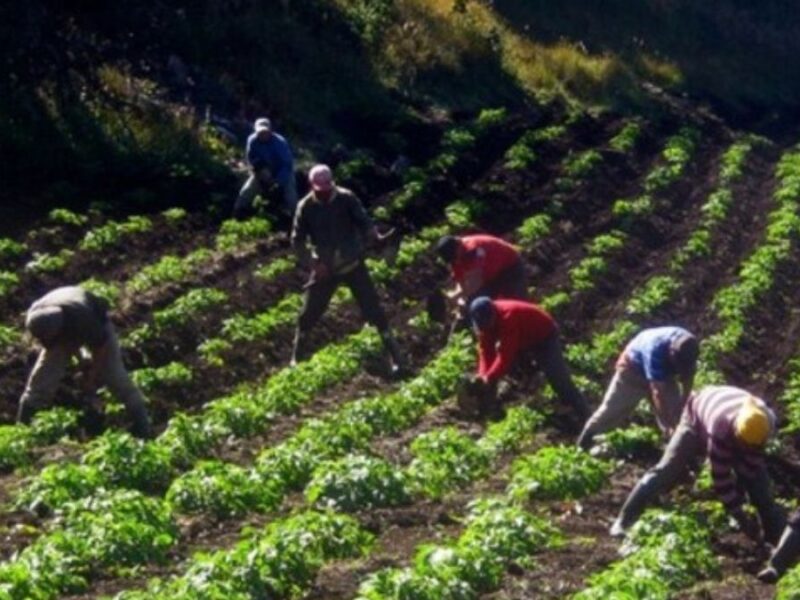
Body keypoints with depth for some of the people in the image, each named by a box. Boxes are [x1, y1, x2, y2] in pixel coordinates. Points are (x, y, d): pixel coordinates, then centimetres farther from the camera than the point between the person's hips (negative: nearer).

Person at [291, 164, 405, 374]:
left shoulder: (346, 199, -12)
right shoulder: (306, 207, -9)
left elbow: (364, 222, -15)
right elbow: (297, 241, -3)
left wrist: (376, 238, -36)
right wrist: (312, 264, -14)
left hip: (352, 265, -1)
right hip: (324, 268, 2)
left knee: (374, 311, -4)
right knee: (307, 315, 4)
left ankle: (396, 357, 3)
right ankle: (297, 360, 22)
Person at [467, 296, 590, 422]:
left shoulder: (508, 317, -40)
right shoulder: (485, 322, -15)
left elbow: (506, 355, -41)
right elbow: (486, 350, -14)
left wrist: (489, 377, -41)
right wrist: (483, 375, -29)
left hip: (544, 336, -8)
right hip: (524, 340, 8)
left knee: (559, 381, -16)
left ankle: (586, 419, -14)